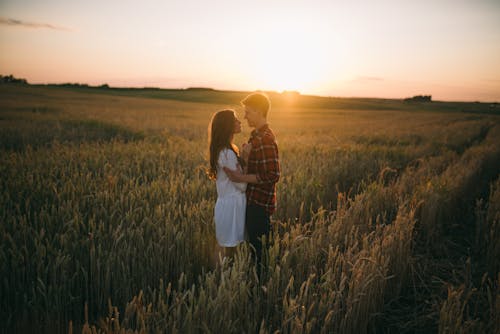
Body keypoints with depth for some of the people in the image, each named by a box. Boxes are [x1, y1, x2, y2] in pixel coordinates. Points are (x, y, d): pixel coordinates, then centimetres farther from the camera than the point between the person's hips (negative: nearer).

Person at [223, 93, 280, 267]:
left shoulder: (266, 139, -20)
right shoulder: (256, 135, 12)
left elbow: (272, 175, -25)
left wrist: (242, 178, -23)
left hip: (260, 204, -10)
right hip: (253, 201, 10)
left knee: (259, 246, 2)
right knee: (254, 243, 19)